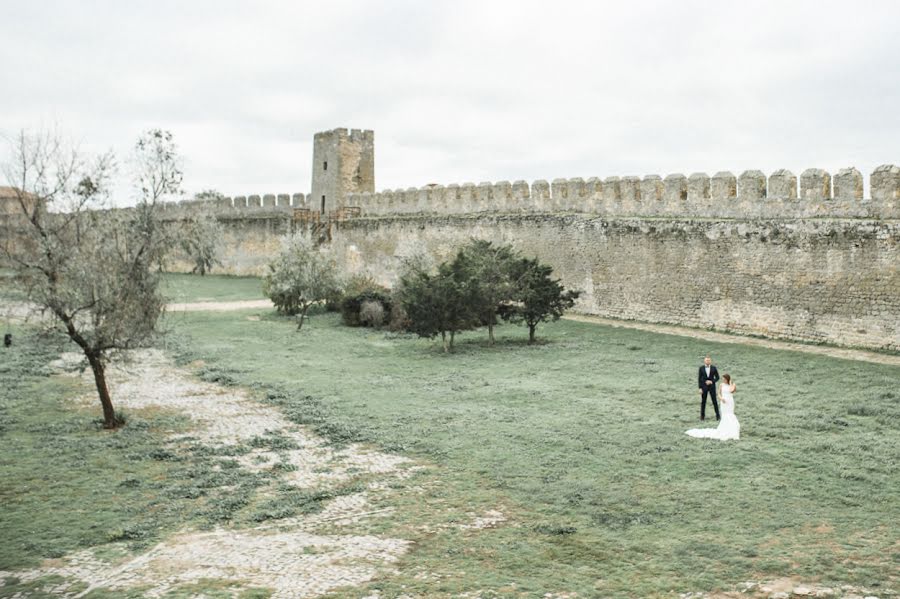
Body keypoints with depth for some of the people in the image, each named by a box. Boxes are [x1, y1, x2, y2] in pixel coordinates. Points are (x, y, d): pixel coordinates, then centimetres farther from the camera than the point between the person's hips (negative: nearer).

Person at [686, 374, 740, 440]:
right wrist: (721, 398, -14)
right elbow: (719, 394, 6)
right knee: (725, 417, 1)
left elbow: (731, 390, -23)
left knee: (729, 417, -5)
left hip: (730, 402, -1)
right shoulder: (722, 385, 5)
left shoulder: (733, 385, -2)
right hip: (724, 402, 1)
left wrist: (731, 383, -12)